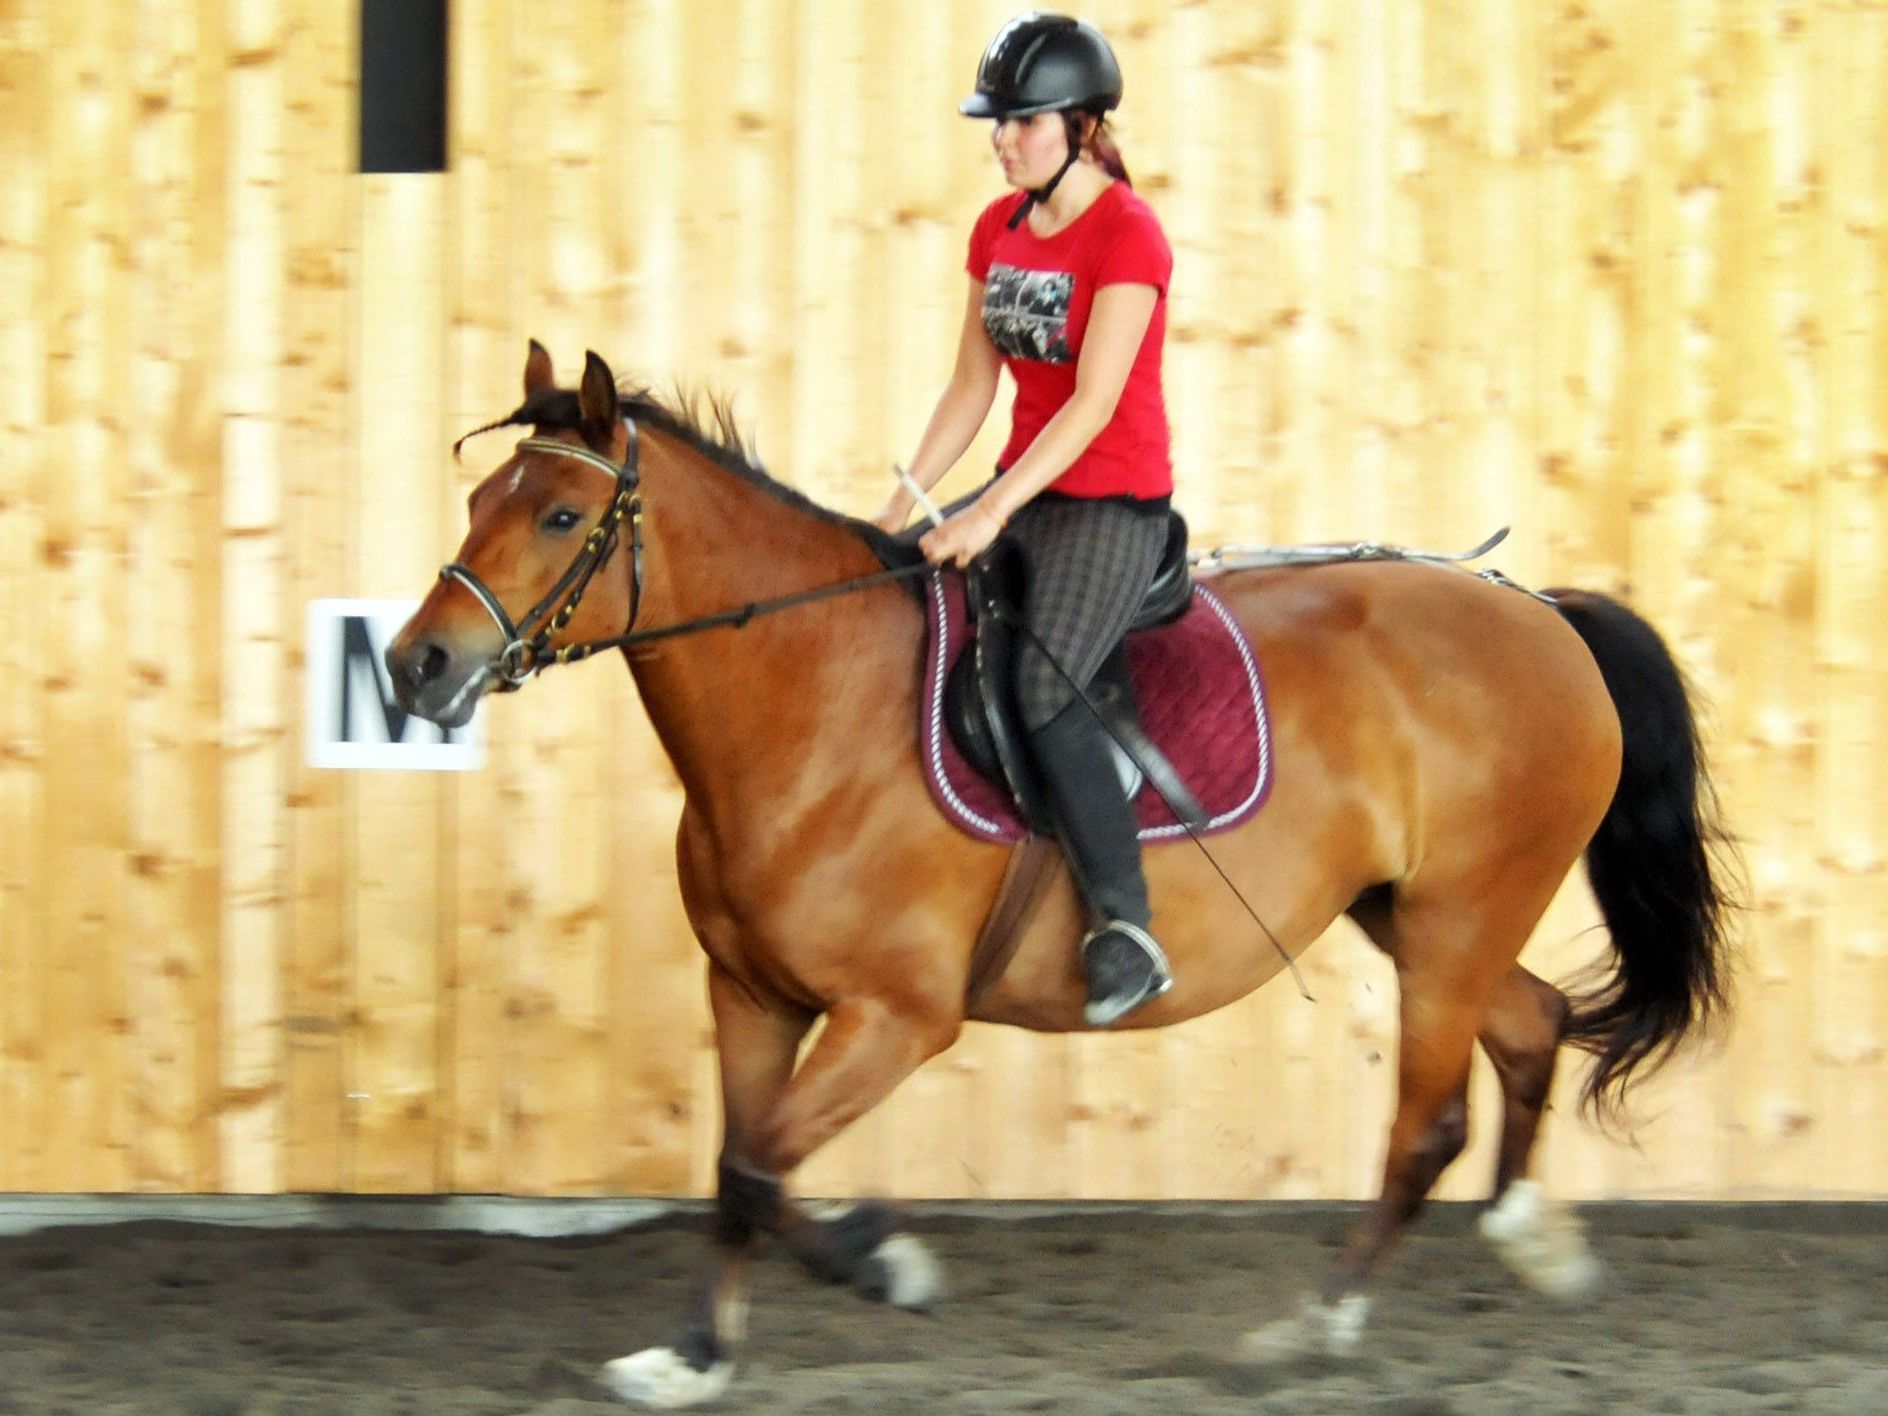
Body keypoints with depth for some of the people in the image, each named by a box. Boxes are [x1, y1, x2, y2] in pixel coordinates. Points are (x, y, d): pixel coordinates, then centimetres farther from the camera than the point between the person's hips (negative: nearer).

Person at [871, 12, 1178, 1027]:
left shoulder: (1126, 235, -14)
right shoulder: (997, 231, 9)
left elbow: (1095, 401, -21)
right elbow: (970, 389, 12)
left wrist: (992, 512, -26)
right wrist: (903, 508, 3)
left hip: (1115, 504, -8)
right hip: (1025, 494, 8)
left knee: (1041, 685, -29)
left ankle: (1126, 931, -26)